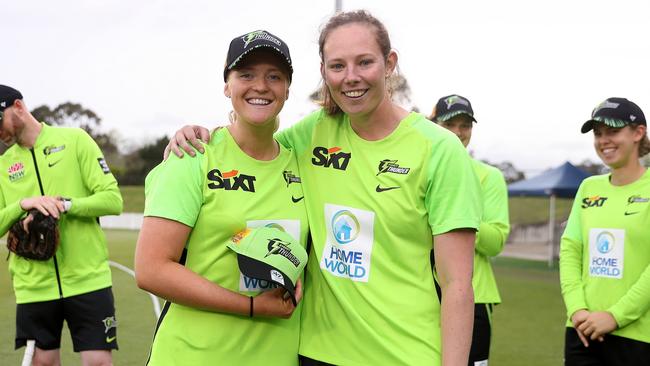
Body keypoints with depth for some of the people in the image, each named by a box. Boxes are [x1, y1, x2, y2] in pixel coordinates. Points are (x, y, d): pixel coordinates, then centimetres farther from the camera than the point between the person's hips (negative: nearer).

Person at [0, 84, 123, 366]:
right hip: (33, 287, 3)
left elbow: (113, 199, -5)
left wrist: (64, 204, -18)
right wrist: (23, 204, -15)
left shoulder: (74, 139, 1)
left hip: (87, 279, -3)